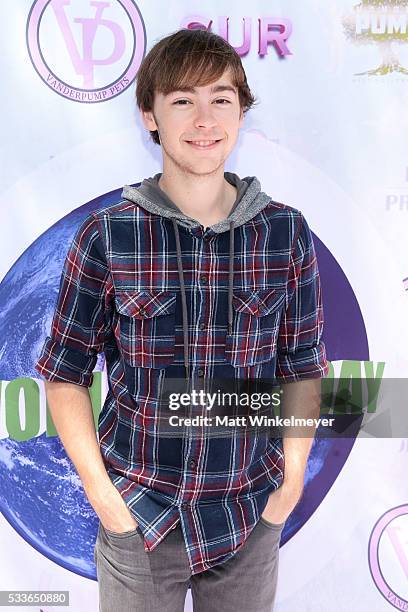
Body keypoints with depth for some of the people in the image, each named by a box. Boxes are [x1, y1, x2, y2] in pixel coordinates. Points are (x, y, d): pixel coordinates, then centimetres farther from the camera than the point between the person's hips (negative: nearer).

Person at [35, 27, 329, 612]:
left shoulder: (286, 232, -6)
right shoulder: (107, 235, -11)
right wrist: (100, 492, -8)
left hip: (251, 518, 2)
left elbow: (302, 367, 2)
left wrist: (293, 476, -3)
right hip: (137, 516, -1)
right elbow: (65, 373, -4)